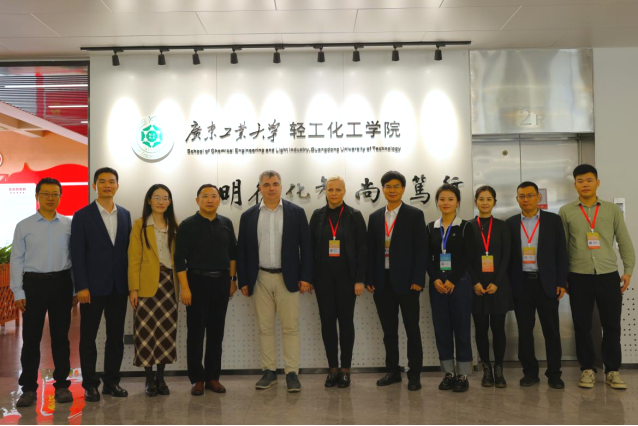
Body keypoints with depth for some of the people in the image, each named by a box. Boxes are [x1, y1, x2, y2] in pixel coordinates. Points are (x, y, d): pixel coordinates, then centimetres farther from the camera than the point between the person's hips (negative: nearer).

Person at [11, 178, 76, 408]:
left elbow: (76, 257, 3)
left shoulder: (69, 225, 2)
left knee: (60, 336, 8)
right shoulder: (24, 226, 3)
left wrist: (77, 289, 1)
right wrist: (18, 292, -3)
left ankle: (62, 385, 18)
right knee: (31, 337, 5)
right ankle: (29, 388, 16)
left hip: (62, 282, 0)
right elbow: (17, 260, 2)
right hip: (34, 283, 0)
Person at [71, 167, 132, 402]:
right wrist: (81, 286, -13)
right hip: (93, 286, -3)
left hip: (119, 286, 4)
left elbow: (127, 249, 8)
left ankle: (111, 381, 21)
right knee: (88, 337, 7)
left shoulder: (125, 214, 8)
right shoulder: (82, 216, -3)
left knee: (116, 336, 9)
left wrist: (130, 282, 4)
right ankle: (90, 384, 19)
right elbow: (77, 254, -7)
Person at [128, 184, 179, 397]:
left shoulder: (174, 226, 11)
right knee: (148, 331, 0)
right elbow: (134, 259, -3)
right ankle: (150, 379, 12)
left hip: (169, 283, 3)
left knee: (167, 331, 5)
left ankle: (161, 377, 17)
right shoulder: (140, 225, 1)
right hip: (148, 284, -3)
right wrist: (133, 288, -9)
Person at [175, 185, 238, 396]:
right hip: (197, 281, -3)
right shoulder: (187, 225, -4)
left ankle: (213, 377, 19)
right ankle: (197, 379, 14)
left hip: (221, 282, 3)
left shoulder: (226, 224, 7)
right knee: (196, 331, 3)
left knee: (217, 331, 9)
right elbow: (180, 258, -7)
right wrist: (185, 287, -12)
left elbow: (233, 253, 13)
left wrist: (233, 279, 9)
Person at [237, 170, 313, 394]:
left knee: (290, 327, 2)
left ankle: (292, 373, 9)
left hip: (288, 278, -2)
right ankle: (269, 371, 19)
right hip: (260, 279, 2)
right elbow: (242, 250, 6)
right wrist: (243, 281, 2)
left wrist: (305, 277, -7)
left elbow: (306, 247, -1)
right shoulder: (249, 216, 6)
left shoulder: (296, 212, 1)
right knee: (265, 327, 9)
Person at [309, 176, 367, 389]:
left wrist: (360, 279, -9)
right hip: (323, 276, 2)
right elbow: (310, 246, 5)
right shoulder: (318, 216, 6)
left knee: (346, 321, 6)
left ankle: (345, 369, 15)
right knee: (327, 321, 6)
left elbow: (362, 249, -3)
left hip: (346, 276, -2)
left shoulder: (355, 216, -1)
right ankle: (333, 368, 17)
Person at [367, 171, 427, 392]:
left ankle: (414, 374, 13)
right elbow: (371, 250, 10)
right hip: (382, 281, 4)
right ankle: (393, 371, 21)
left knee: (412, 329, 4)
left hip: (406, 281, -4)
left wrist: (417, 280, -12)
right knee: (389, 330, 10)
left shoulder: (415, 215, 0)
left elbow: (421, 249, -5)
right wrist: (369, 279, 3)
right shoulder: (375, 217, 11)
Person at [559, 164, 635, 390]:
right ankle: (588, 369, 19)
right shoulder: (566, 212, 3)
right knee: (582, 325, 5)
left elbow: (625, 242, 8)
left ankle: (612, 370, 19)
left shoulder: (612, 209, 6)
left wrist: (628, 270, 1)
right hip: (579, 277, 0)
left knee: (612, 325, 5)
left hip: (609, 275, 1)